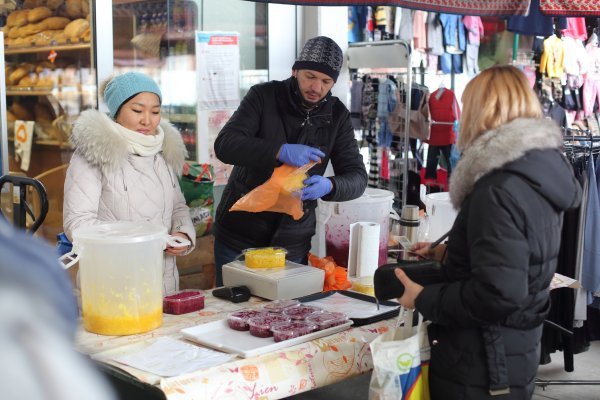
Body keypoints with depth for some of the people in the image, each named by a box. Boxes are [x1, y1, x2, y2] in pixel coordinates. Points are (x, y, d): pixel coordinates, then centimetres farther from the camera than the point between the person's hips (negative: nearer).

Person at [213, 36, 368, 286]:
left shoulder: (337, 115, -1)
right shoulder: (263, 96, -8)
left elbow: (357, 178, -4)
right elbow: (225, 145, -19)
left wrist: (328, 186, -28)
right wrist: (281, 151, -35)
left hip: (293, 244, 2)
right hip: (239, 235, -2)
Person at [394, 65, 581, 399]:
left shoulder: (500, 188, -24)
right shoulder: (541, 171, 6)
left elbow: (498, 293, -30)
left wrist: (423, 299, -18)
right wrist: (449, 253, 14)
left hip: (482, 369, -9)